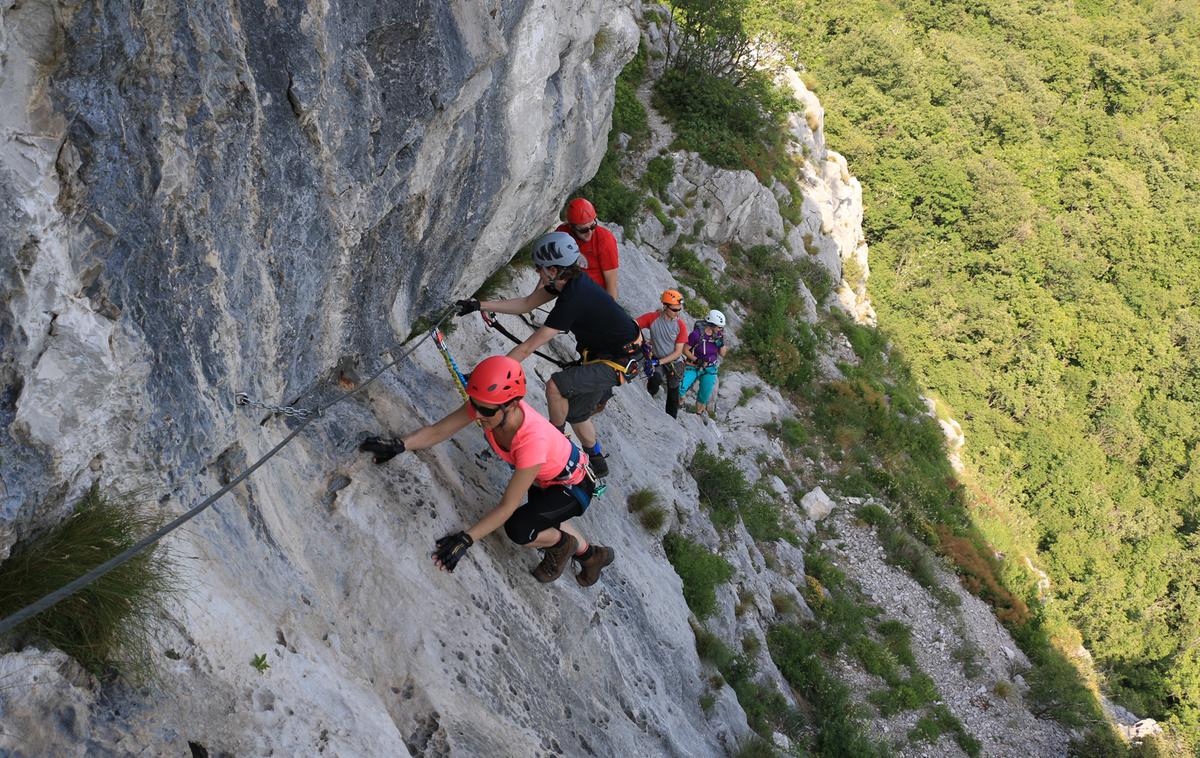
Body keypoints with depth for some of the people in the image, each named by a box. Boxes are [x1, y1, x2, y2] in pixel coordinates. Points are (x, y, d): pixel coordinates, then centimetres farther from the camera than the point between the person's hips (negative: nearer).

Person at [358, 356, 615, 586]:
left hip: (573, 485, -7)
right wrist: (400, 445, -36)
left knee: (518, 528, -26)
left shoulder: (532, 440, -44)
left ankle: (563, 543, 6)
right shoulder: (487, 404, -27)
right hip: (544, 478, 7)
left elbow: (506, 506, -37)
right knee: (543, 525, 28)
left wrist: (465, 539, -40)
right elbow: (437, 431, -20)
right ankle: (592, 554, 53)